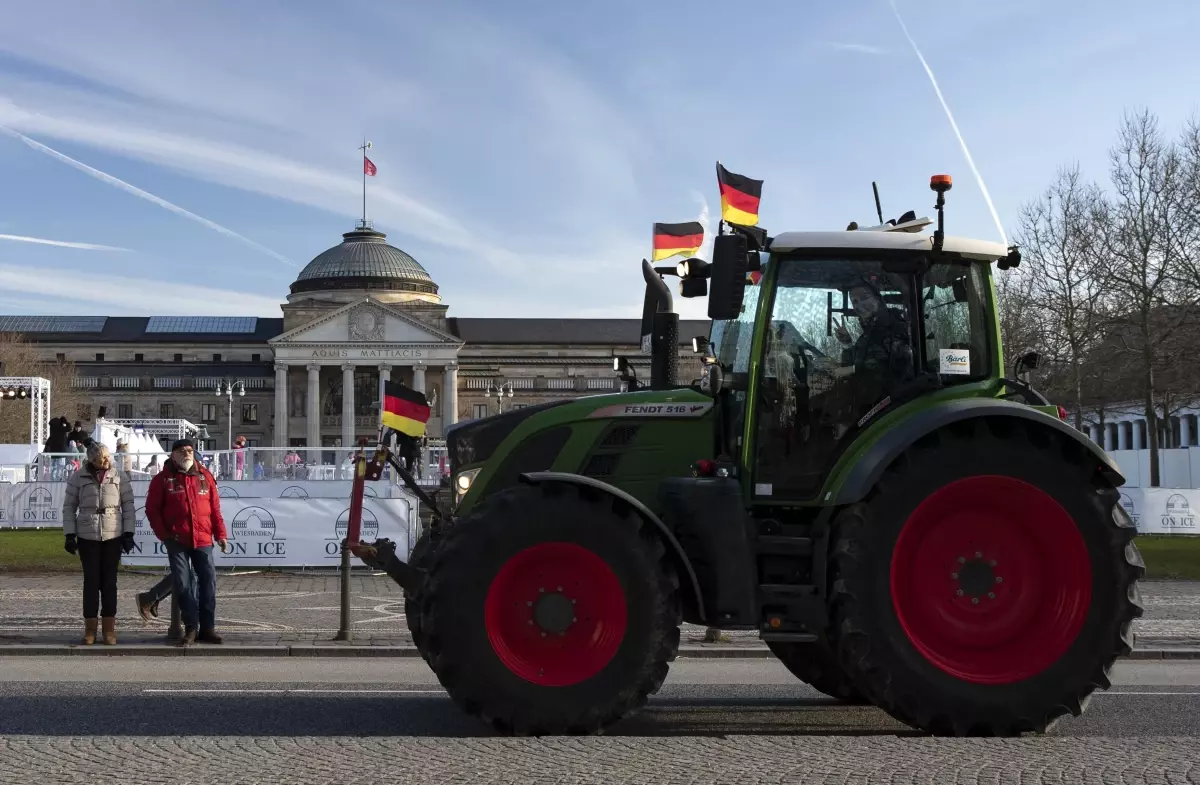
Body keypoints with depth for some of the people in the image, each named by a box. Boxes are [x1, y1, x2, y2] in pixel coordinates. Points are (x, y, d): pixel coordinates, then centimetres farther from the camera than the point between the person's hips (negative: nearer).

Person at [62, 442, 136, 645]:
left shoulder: (119, 476, 3)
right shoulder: (78, 477, 2)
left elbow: (128, 504, 4)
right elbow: (69, 507, 5)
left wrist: (128, 533, -2)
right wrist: (69, 534, -2)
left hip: (113, 536, 0)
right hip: (87, 537, 0)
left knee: (109, 582, 3)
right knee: (91, 581, 1)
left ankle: (109, 628, 7)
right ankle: (90, 628, 8)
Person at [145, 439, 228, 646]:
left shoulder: (205, 476, 8)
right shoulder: (163, 479, 2)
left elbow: (215, 508, 8)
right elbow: (152, 509, 2)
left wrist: (220, 533, 3)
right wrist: (164, 534, -5)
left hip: (203, 539, 2)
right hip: (177, 541, -2)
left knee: (208, 580, 1)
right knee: (183, 584, -1)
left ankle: (207, 627, 9)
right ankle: (191, 628, 7)